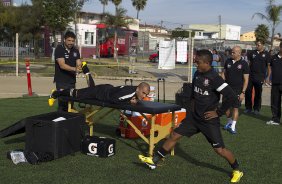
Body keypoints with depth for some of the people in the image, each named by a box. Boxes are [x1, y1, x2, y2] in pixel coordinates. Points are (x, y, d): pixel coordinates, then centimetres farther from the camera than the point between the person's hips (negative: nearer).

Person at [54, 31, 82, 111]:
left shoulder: (75, 50, 9)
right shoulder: (59, 49, -8)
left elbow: (79, 64, 1)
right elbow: (62, 65, -19)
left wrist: (79, 67, -24)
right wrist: (74, 69, -34)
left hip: (72, 81, 5)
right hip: (61, 81, -5)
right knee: (62, 103, -7)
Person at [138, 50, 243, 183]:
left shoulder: (214, 78, -21)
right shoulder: (197, 74, 2)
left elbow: (232, 97, -25)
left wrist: (218, 112, -19)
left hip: (209, 120, -7)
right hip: (194, 116, 7)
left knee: (219, 149, -1)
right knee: (174, 135, 7)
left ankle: (237, 170, 24)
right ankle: (154, 161, 18)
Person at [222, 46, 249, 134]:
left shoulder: (244, 64, -8)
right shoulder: (228, 61, 3)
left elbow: (246, 79, -7)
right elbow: (224, 74, 13)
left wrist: (243, 92, -12)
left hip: (237, 90, -4)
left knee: (235, 108, 0)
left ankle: (233, 126, 8)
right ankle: (229, 122, 30)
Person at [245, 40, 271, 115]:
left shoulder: (266, 54, -2)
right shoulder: (252, 53, 7)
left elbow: (269, 66, -2)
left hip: (260, 78, -3)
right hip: (250, 76, 3)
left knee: (258, 94, 7)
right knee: (248, 92, 4)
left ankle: (256, 109, 19)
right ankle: (248, 108, 17)